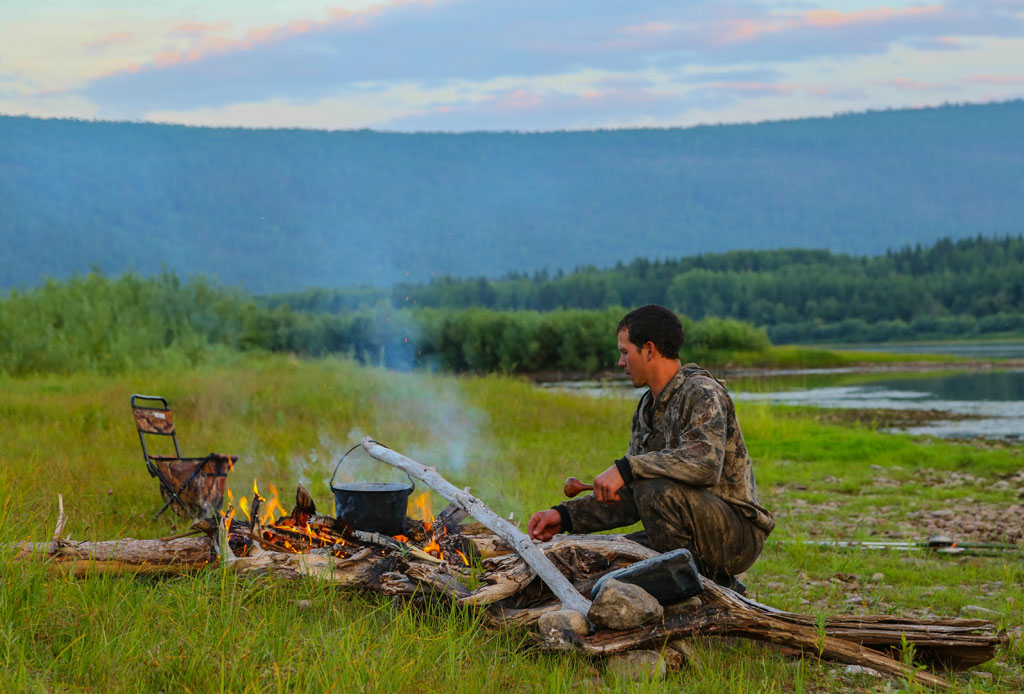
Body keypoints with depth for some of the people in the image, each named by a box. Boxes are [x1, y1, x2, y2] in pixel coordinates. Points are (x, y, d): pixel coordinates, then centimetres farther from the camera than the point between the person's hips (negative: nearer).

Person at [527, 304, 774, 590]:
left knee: (656, 489, -31)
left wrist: (625, 468, -32)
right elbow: (628, 500, 14)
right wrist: (565, 515, 3)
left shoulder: (701, 392, -13)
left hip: (738, 532, -9)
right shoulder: (646, 410, 14)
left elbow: (705, 461, -33)